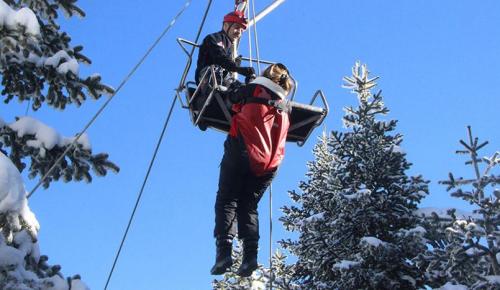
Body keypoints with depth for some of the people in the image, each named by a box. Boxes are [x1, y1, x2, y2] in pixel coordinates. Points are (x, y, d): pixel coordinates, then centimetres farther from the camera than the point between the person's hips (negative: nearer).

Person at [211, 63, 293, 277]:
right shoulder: (285, 109, 21)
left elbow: (232, 98, 25)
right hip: (269, 163, 4)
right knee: (249, 206, 11)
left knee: (227, 200, 0)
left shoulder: (254, 90, 9)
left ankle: (224, 250, -16)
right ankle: (251, 253, -8)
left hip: (243, 153, -4)